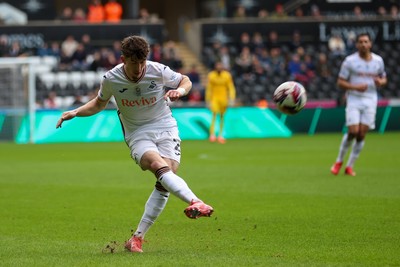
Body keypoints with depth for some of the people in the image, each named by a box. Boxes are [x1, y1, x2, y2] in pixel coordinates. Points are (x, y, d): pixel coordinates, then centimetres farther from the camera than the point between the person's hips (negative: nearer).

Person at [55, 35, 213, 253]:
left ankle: (137, 237, -13)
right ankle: (196, 202, -49)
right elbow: (99, 103, 13)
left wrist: (180, 90, -14)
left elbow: (186, 81, 8)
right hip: (137, 135, -1)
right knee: (159, 167, -32)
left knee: (165, 181, -18)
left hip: (165, 128, 1)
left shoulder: (159, 72, -11)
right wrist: (74, 113, 0)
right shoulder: (111, 79, -9)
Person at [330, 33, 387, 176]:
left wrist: (380, 82, -6)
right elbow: (340, 82, -2)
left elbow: (384, 79, 19)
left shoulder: (378, 60, 6)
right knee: (353, 131, -15)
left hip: (370, 100, 3)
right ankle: (339, 161, 7)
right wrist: (355, 87, -19)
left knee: (362, 134, -3)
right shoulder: (350, 61, -4)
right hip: (354, 100, -3)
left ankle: (350, 166, 9)